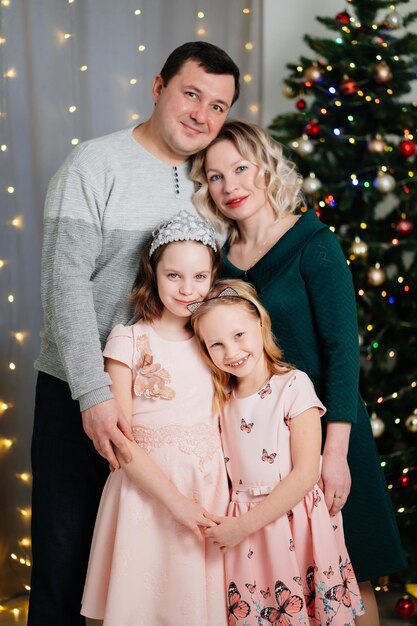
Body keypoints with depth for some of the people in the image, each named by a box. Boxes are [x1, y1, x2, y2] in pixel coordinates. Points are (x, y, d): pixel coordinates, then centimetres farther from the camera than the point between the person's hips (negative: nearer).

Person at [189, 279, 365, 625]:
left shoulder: (293, 385, -11)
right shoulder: (223, 398, 6)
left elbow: (305, 474, -15)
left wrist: (244, 524, -15)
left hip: (295, 524, -4)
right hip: (243, 529, 4)